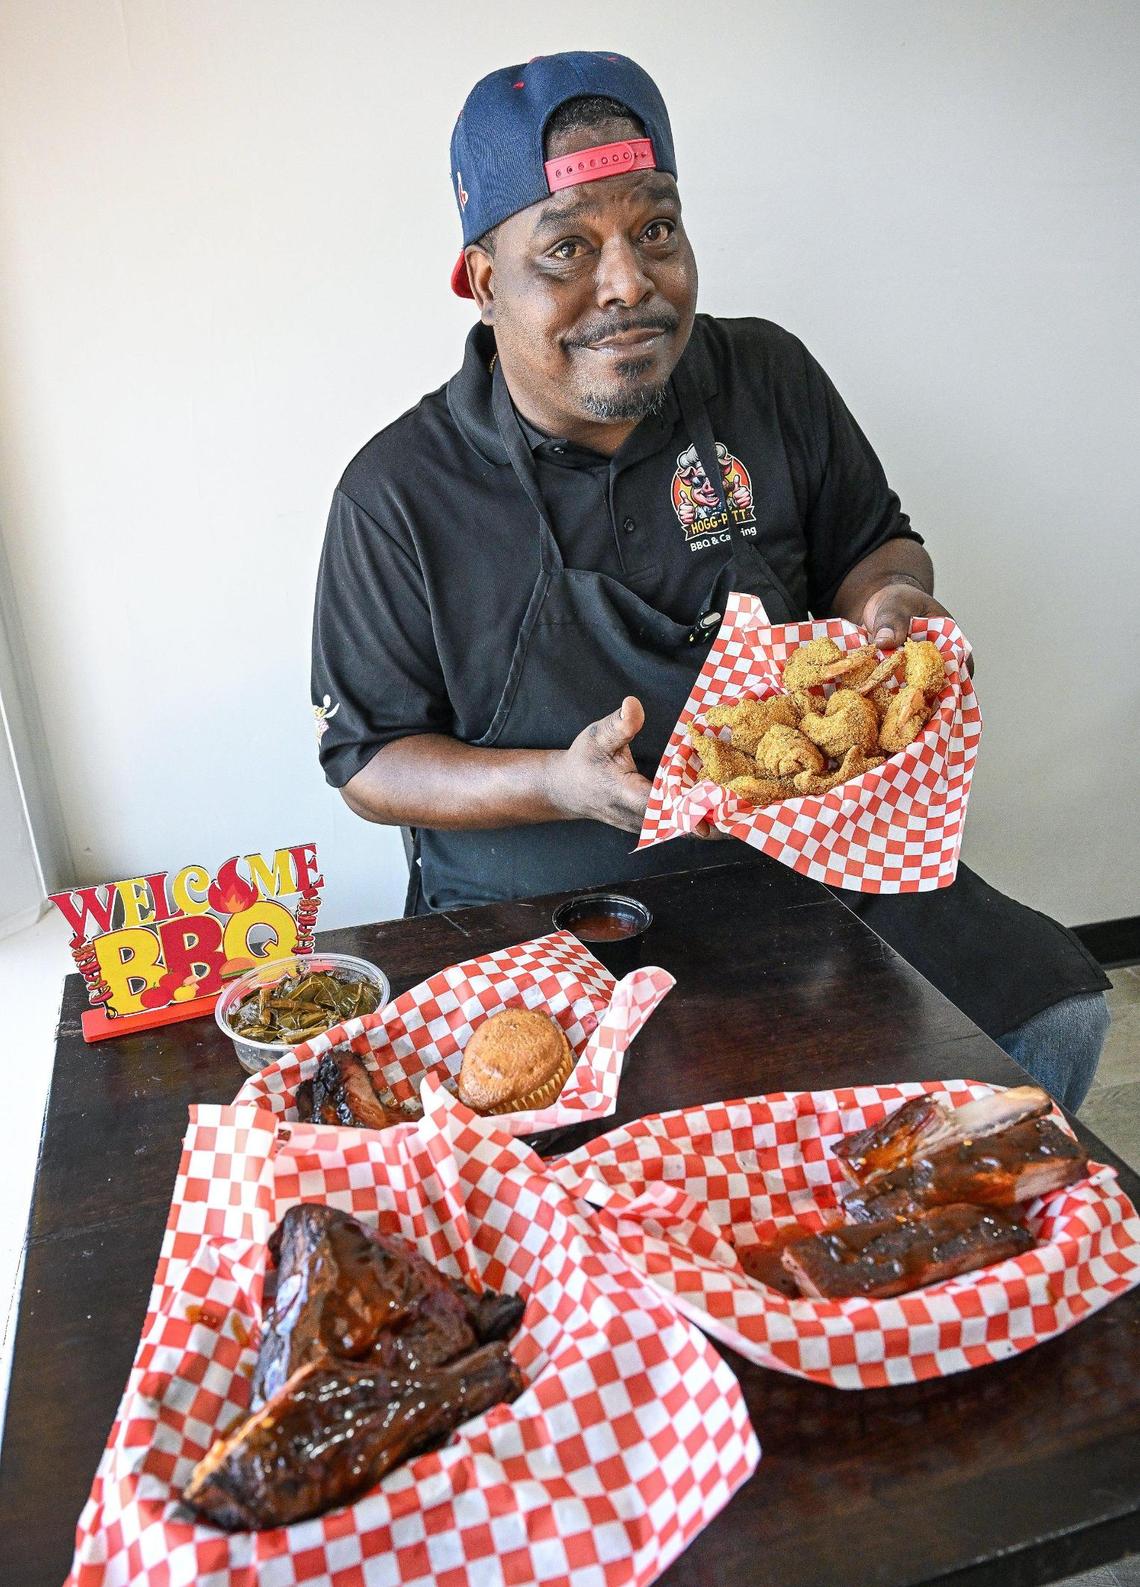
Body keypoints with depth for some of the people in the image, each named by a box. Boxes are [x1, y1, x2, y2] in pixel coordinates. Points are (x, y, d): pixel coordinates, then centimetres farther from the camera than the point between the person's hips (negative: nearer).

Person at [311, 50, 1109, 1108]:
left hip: (796, 856, 4)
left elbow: (873, 544, 14)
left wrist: (887, 602, -12)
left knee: (1054, 1013, -7)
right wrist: (561, 785, -22)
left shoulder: (770, 378, 0)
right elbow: (365, 761, -5)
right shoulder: (398, 494, -10)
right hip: (537, 922, -3)